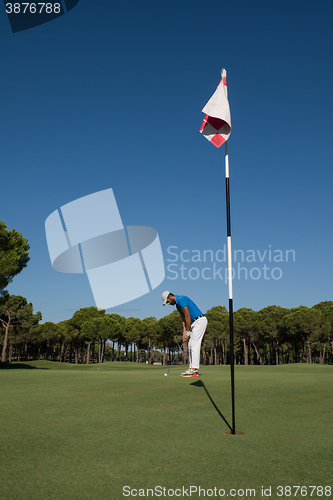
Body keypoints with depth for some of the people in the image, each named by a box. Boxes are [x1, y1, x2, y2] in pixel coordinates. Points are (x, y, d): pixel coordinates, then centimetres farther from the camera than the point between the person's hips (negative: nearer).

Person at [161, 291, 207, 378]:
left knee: (194, 345, -12)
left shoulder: (181, 300, -16)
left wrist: (188, 332, -11)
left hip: (200, 321, -10)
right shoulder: (178, 304, 16)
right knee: (191, 345, 8)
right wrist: (184, 333, 8)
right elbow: (184, 319, 16)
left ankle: (194, 370, -12)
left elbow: (187, 316, -17)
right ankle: (192, 368, 9)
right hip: (195, 322, 10)